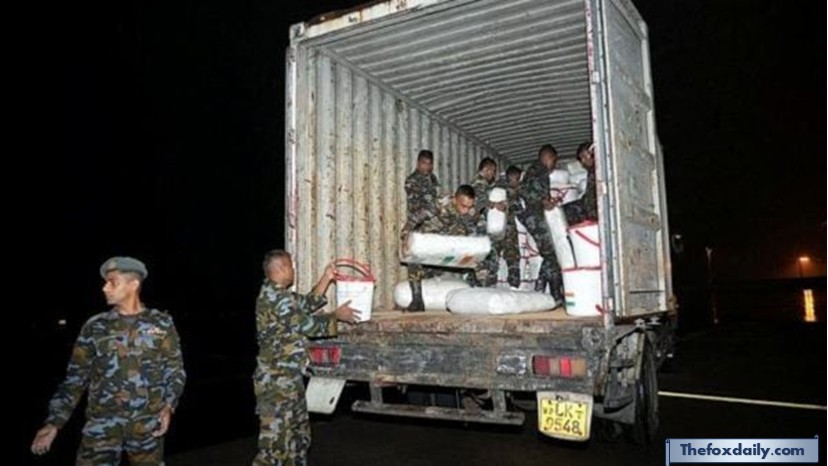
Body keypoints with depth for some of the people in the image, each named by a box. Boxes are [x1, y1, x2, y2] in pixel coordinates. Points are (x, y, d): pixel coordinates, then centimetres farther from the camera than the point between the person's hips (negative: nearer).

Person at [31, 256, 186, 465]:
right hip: (103, 422, 1)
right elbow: (75, 378, 6)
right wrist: (54, 422, -3)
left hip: (148, 423, 0)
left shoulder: (161, 324, 1)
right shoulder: (94, 327, 3)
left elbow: (175, 370, 5)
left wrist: (168, 406, -9)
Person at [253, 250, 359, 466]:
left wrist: (326, 278, 22)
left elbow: (307, 304, 22)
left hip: (288, 378, 11)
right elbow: (310, 325, -16)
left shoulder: (277, 294, 12)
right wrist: (337, 315, -1)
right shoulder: (276, 298, -19)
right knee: (275, 441, -5)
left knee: (299, 434, 20)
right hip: (277, 381, -11)